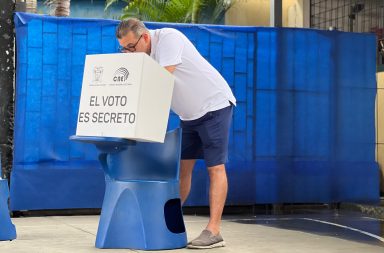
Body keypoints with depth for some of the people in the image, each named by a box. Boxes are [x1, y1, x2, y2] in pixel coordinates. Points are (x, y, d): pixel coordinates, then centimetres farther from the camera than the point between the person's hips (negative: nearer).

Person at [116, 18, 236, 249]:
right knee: (183, 167, 6)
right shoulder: (141, 55, 1)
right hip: (189, 114, 8)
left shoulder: (168, 38, -22)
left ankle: (214, 232, -13)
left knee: (215, 168, -10)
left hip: (214, 105, -8)